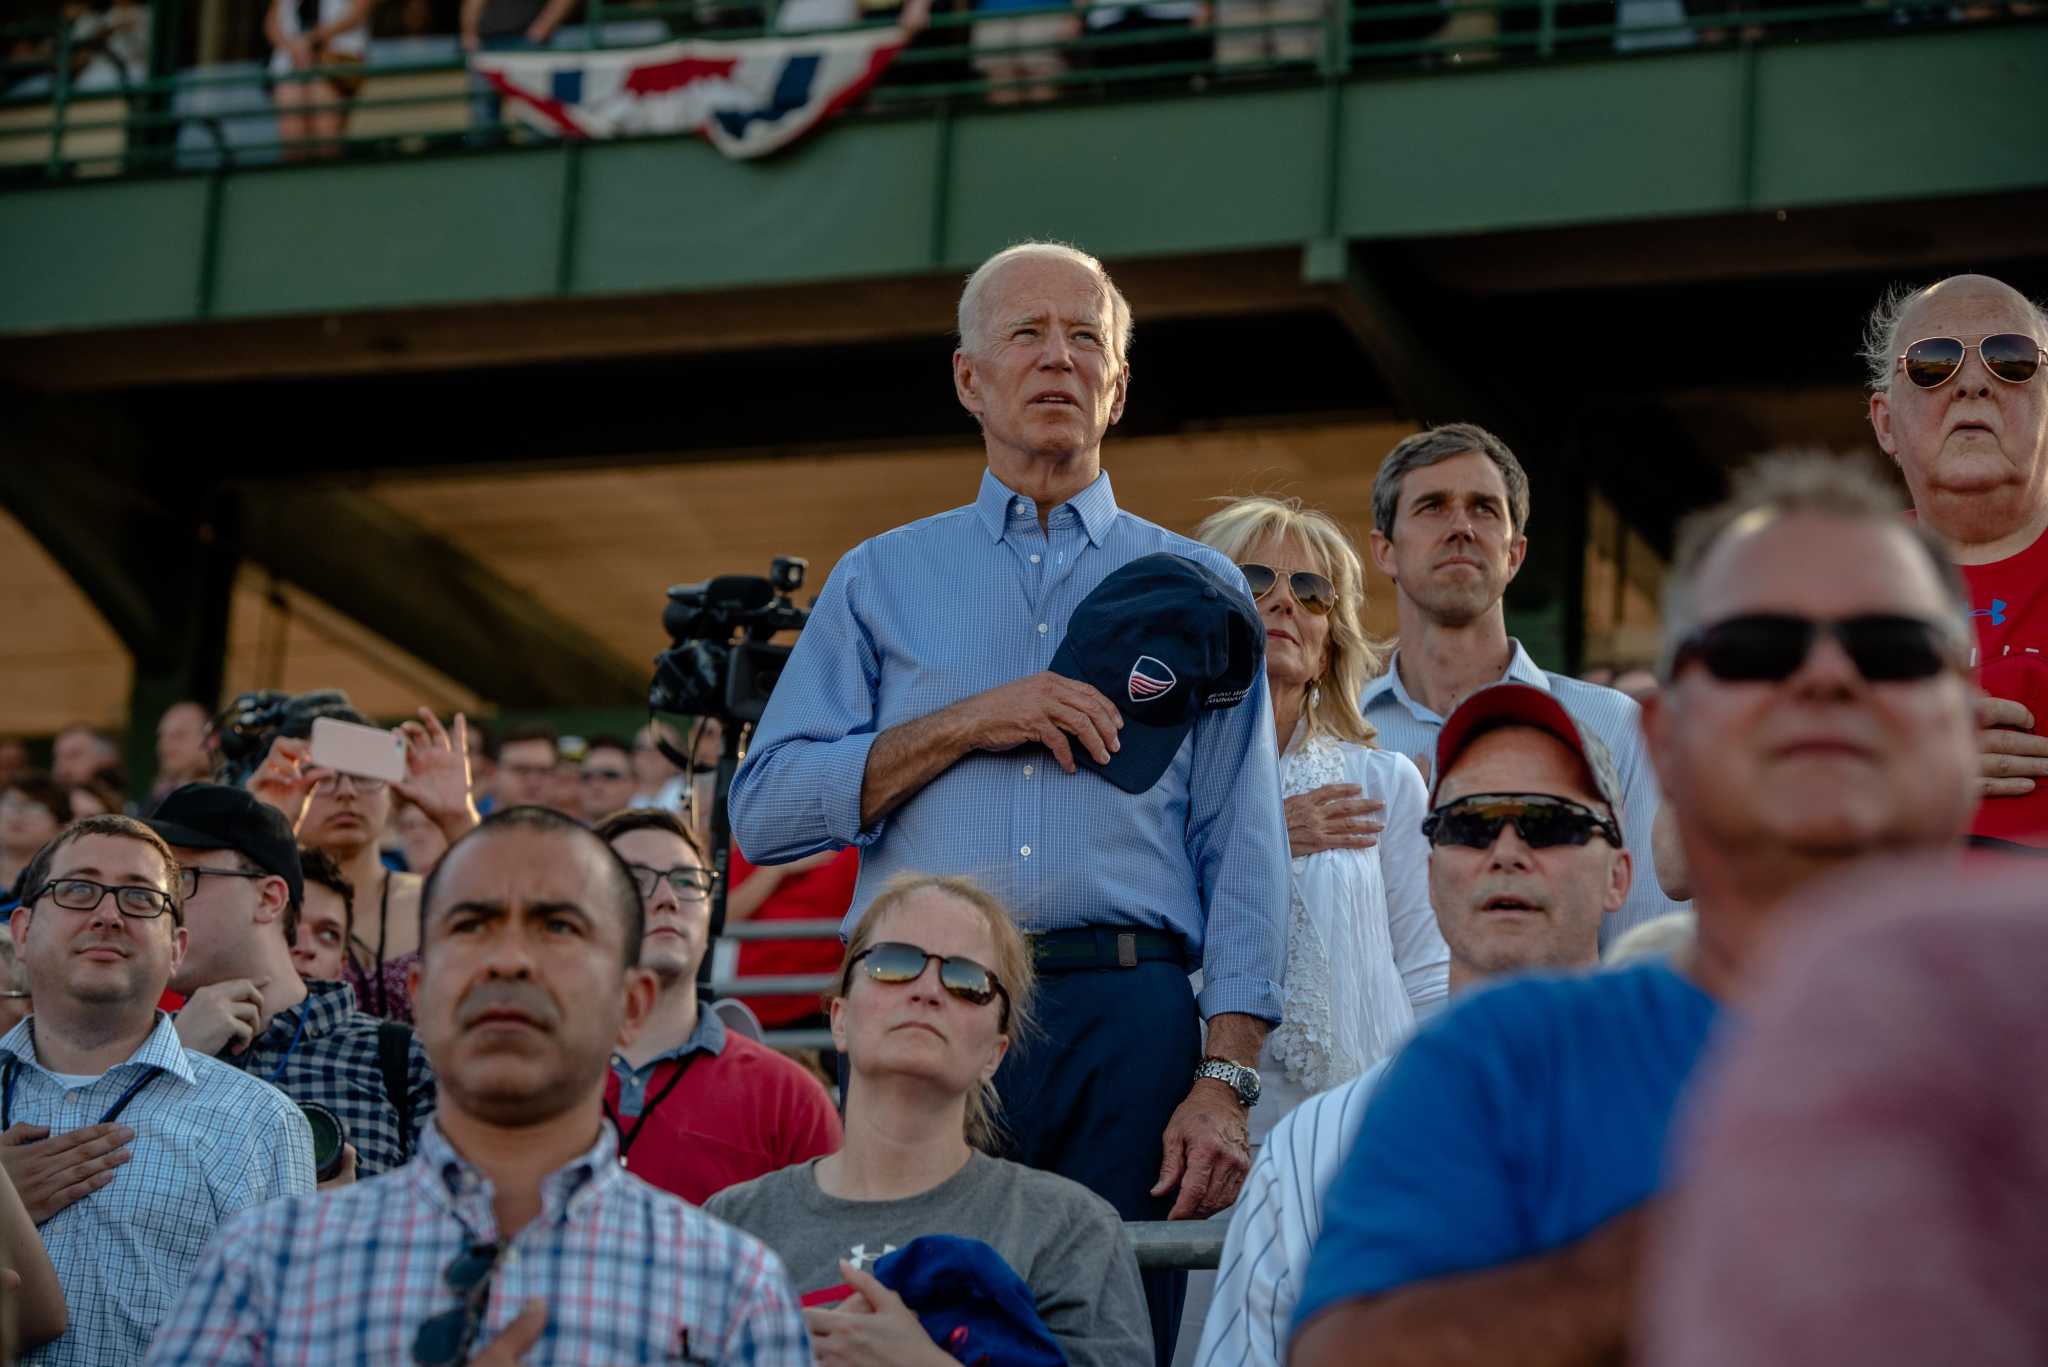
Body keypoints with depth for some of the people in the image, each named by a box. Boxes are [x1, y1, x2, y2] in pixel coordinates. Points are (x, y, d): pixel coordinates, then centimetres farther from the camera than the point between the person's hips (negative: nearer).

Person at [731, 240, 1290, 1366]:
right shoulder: (880, 579, 17)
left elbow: (1241, 859, 7)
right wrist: (964, 724, -3)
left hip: (1127, 1020, 0)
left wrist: (1224, 1083, -5)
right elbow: (764, 809, 7)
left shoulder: (1192, 591, 16)